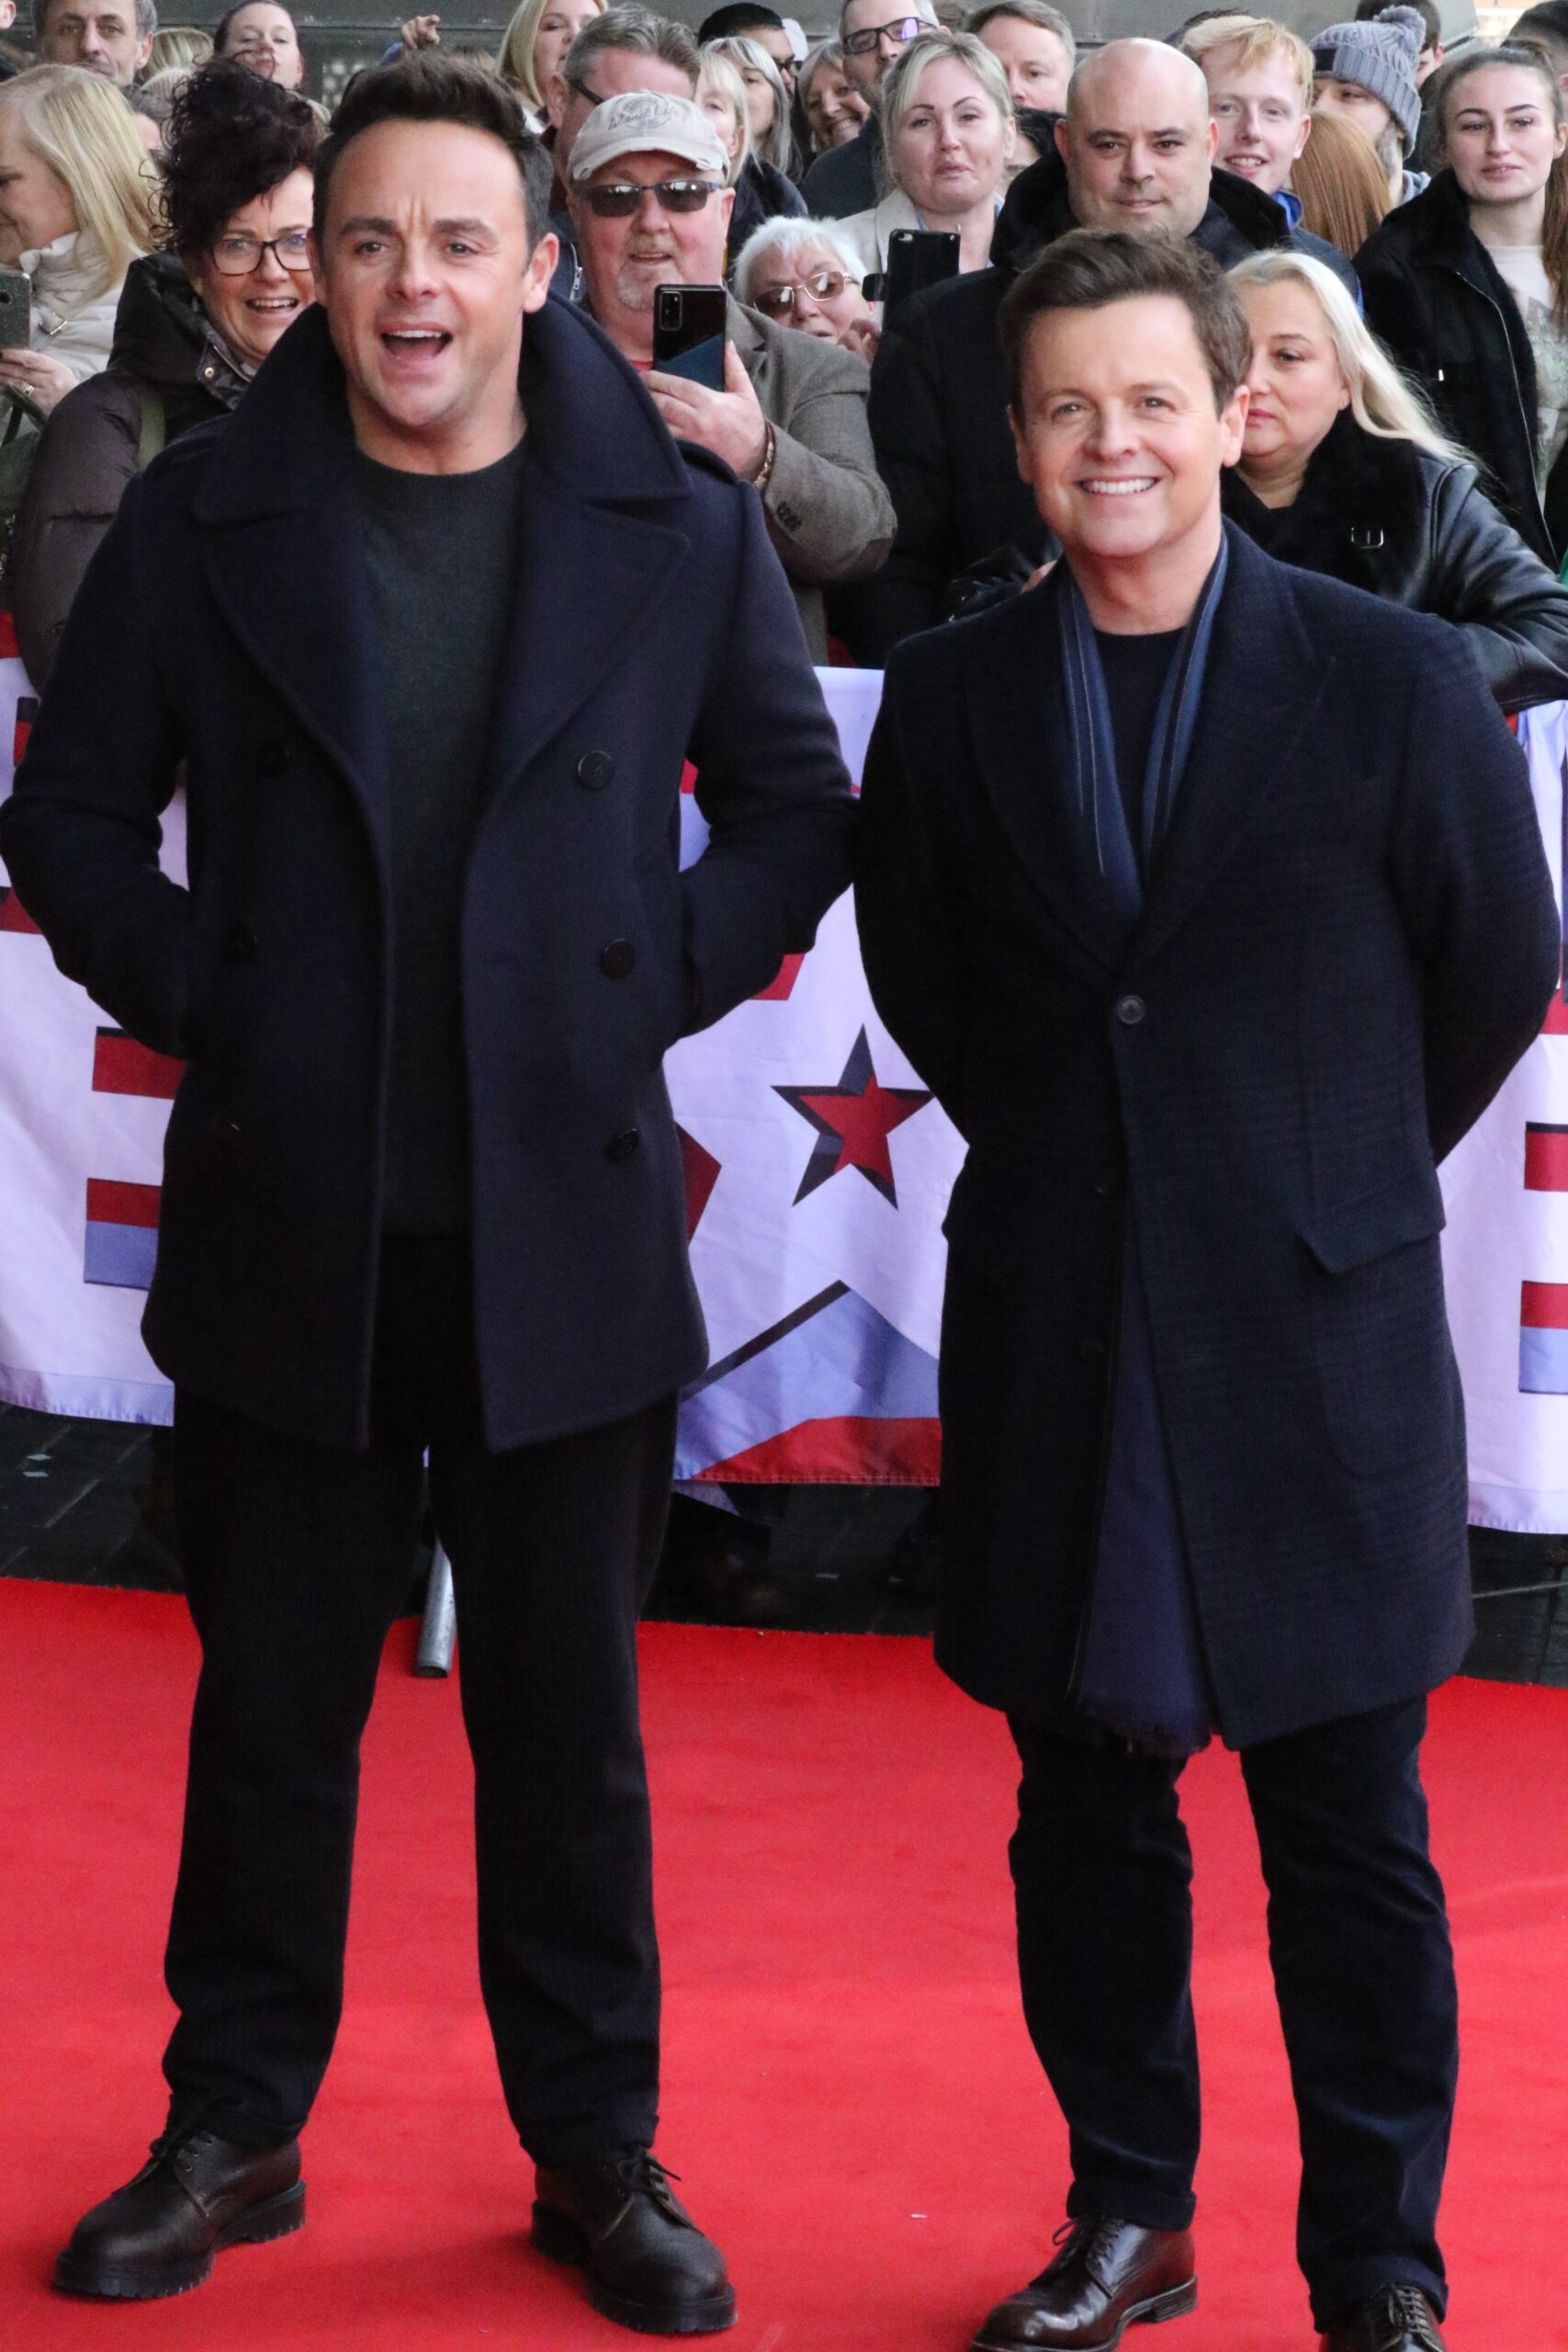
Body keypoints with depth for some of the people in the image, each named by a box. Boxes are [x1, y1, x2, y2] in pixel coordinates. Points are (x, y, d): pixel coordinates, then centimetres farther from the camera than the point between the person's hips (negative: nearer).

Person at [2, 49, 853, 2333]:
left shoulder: (677, 520, -1)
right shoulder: (205, 517, 0)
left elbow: (799, 808, 8)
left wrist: (655, 992, -2)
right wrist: (193, 1007, -2)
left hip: (567, 1219, -1)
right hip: (288, 1216, 1)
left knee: (568, 1717, 9)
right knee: (272, 1702, 12)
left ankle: (599, 2153, 23)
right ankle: (232, 2130, 26)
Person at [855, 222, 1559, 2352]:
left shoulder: (1393, 682, -5)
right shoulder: (949, 699, 3)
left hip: (1318, 1336, -2)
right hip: (1051, 1347, 3)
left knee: (1351, 1836, 4)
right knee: (1085, 1814, 12)